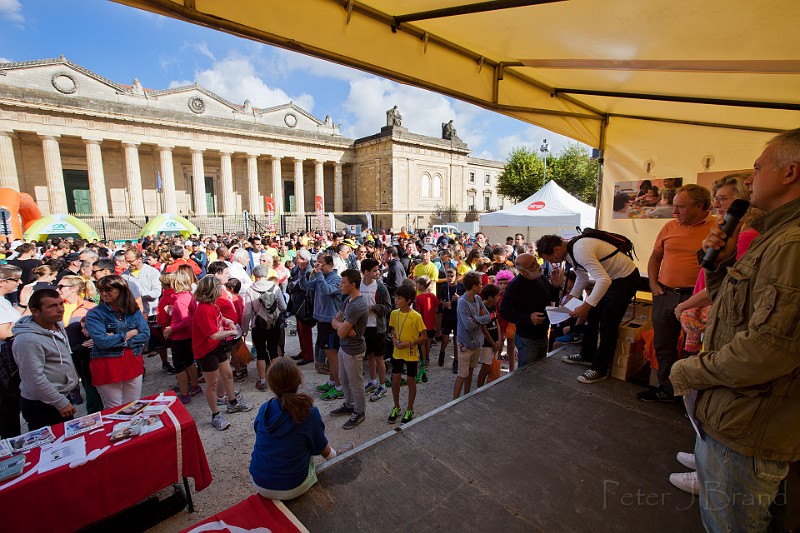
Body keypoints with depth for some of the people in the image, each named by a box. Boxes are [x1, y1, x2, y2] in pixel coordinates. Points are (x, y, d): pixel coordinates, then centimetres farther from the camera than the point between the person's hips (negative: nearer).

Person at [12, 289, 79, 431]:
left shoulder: (58, 325, 4)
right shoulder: (29, 340, -24)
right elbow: (35, 380, -25)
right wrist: (61, 403, -19)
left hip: (62, 396, 9)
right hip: (42, 406, -9)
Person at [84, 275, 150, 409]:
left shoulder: (134, 311, 6)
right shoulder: (94, 314, -3)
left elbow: (145, 335, -2)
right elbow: (102, 341, -14)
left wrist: (116, 339, -10)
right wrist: (129, 334, -7)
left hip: (133, 363, 3)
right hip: (107, 366, -3)